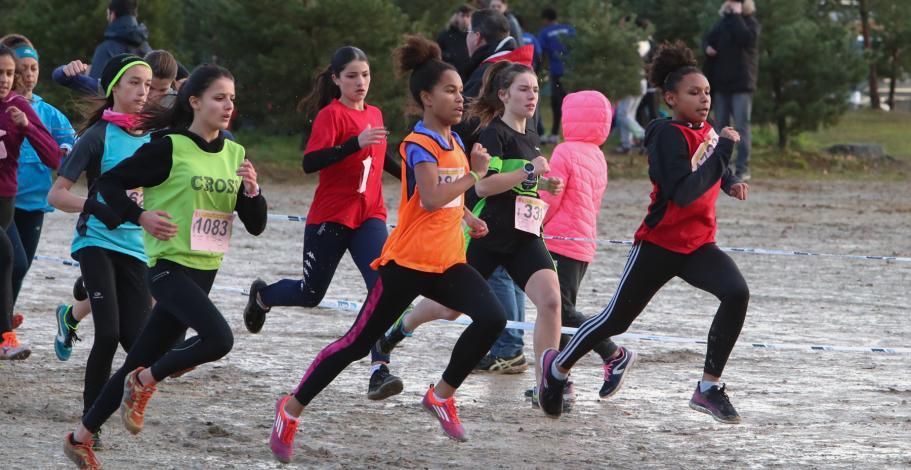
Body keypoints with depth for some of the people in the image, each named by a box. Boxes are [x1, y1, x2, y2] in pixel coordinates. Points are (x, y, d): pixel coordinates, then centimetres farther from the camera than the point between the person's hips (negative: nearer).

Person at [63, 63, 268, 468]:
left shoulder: (234, 155, 9)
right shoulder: (169, 148, -10)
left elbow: (256, 225, 9)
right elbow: (109, 183, -5)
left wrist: (251, 191, -10)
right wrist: (141, 216, -19)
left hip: (204, 273, 7)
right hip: (170, 267, -7)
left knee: (140, 363, 10)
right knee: (219, 338, -27)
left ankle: (81, 437, 21)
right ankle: (144, 382, -4)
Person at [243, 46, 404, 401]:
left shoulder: (374, 115, 10)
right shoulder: (331, 115, -11)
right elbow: (310, 162, -25)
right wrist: (355, 143, -34)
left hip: (369, 216, 5)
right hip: (330, 218, -5)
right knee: (310, 293, 10)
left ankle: (380, 371, -23)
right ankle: (262, 295, 44)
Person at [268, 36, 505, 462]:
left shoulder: (454, 141, 11)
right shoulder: (419, 145, -13)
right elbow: (431, 198, -28)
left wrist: (467, 217, 12)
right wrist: (474, 175, -20)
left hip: (447, 263, 7)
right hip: (408, 263, -7)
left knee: (492, 318, -16)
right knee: (358, 343, -2)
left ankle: (442, 395, 1)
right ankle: (292, 408, 13)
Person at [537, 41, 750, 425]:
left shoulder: (707, 131, 5)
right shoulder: (668, 135, -18)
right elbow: (682, 193, -31)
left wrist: (730, 182, 8)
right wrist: (722, 151, -28)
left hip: (699, 246, 6)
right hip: (659, 245, -6)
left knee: (737, 293, -22)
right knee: (616, 319, 8)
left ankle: (709, 388, -14)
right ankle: (558, 366, 35)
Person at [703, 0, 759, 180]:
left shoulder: (750, 23, -2)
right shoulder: (722, 23, 12)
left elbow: (745, 37, -22)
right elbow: (708, 40, 21)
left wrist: (736, 15, -15)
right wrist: (707, 47, -2)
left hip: (741, 84, -5)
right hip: (721, 84, 5)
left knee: (741, 127, -8)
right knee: (720, 127, 7)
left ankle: (742, 169, -8)